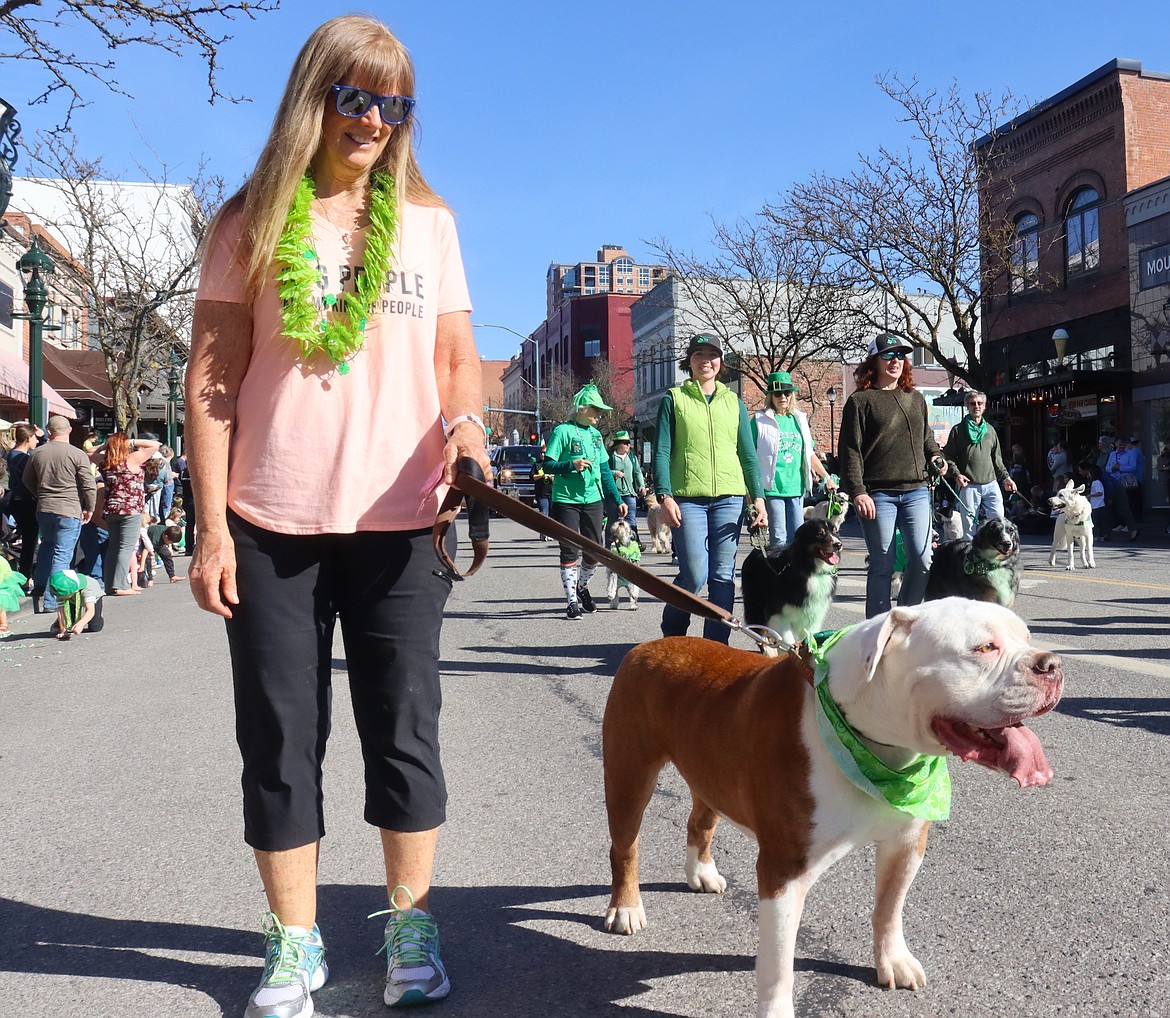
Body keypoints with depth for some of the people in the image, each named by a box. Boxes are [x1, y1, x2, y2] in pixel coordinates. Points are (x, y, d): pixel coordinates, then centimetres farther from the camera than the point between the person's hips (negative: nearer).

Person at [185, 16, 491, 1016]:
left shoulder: (427, 221, 11)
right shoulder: (253, 223, 5)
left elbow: (456, 353, 11)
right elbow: (211, 377, 3)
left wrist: (466, 419, -12)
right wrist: (212, 523, -4)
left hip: (399, 521, 1)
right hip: (273, 523, 0)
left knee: (405, 730, 6)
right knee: (280, 737, 6)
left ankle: (411, 928, 23)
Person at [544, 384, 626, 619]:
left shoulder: (595, 434, 14)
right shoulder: (563, 431, -5)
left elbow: (605, 470, 18)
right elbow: (547, 465, -8)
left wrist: (617, 500, 15)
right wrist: (571, 465, -24)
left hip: (593, 500, 6)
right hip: (566, 500, -6)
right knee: (570, 551, -3)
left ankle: (582, 587, 31)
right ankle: (572, 601, 5)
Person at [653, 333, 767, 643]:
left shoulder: (733, 402, 16)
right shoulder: (674, 398, 7)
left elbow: (748, 454, 15)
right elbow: (662, 451, 1)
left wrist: (758, 497, 4)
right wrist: (665, 495, -11)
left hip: (730, 498, 3)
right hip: (688, 498, -3)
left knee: (723, 576, 1)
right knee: (695, 573, -10)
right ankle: (671, 633, 16)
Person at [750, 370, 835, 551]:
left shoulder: (799, 419, 14)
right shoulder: (760, 420, 0)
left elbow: (809, 454, 21)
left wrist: (827, 477, 21)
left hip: (796, 488, 5)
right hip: (772, 489, -5)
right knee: (779, 541, -6)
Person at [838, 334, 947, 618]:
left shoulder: (916, 398, 18)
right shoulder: (860, 400, 1)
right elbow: (850, 450, -6)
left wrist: (935, 456, 7)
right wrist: (857, 492, -14)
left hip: (916, 491, 5)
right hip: (878, 494, -5)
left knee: (922, 560, -3)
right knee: (882, 566, -1)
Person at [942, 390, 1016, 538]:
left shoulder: (990, 430, 17)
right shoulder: (958, 430, 6)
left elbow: (997, 459, 20)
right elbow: (948, 456, 4)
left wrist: (1005, 477, 11)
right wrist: (956, 474, -10)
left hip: (991, 484, 3)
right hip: (968, 485, -3)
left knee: (998, 517, -9)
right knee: (969, 525, -2)